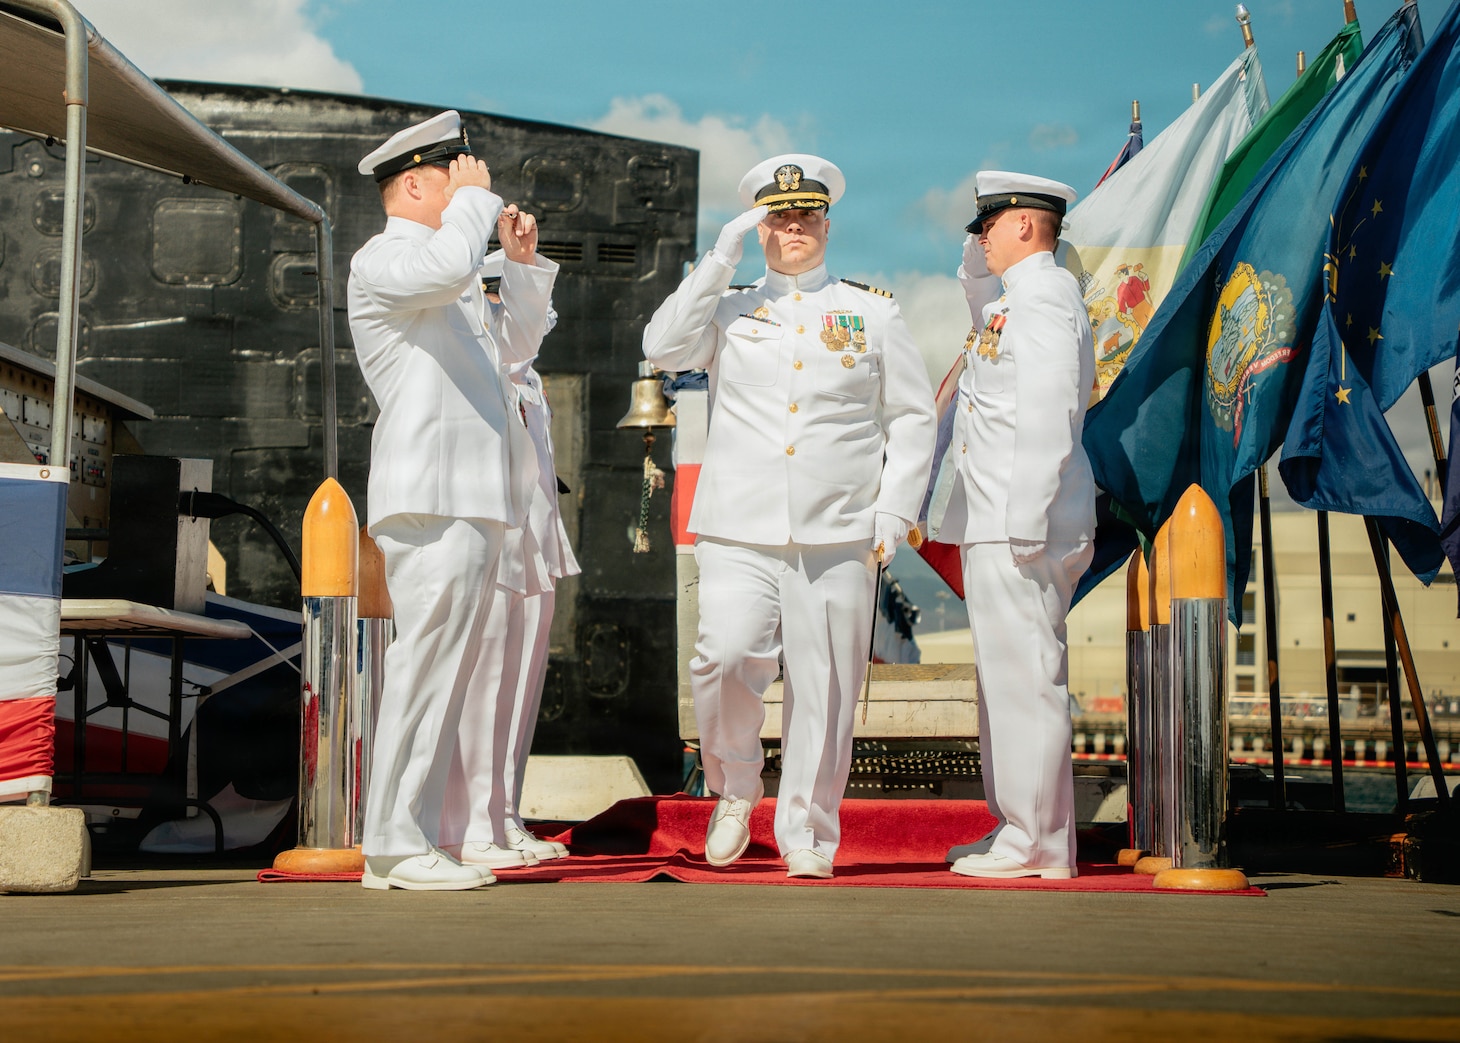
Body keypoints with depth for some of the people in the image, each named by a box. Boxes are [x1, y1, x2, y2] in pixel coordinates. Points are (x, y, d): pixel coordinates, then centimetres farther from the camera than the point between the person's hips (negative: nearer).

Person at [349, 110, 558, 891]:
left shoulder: (446, 289, 25)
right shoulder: (381, 260, -5)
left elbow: (515, 344, 35)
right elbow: (448, 266, -27)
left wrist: (522, 260, 22)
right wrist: (477, 197, -10)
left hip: (472, 502, 10)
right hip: (431, 498, -10)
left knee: (444, 671, 9)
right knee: (427, 665, -11)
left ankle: (407, 843, 14)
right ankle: (396, 847, -7)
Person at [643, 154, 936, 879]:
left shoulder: (874, 314, 14)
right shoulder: (729, 309, 14)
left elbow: (913, 419, 14)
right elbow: (663, 349, -4)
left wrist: (893, 512, 3)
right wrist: (721, 260, -5)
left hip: (839, 534, 1)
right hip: (738, 529, 0)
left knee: (824, 688, -1)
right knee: (727, 658, -18)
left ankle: (808, 836, 13)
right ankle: (734, 788, 9)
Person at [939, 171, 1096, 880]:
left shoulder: (1044, 296, -11)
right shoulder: (1014, 298, 20)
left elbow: (1046, 417, -21)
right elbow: (976, 293, 44)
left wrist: (1025, 524, -24)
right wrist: (981, 253, 24)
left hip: (1021, 525, -11)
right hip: (994, 525, 11)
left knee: (1026, 675, -8)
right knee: (1006, 676, 13)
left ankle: (1038, 845, -3)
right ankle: (1016, 829, 20)